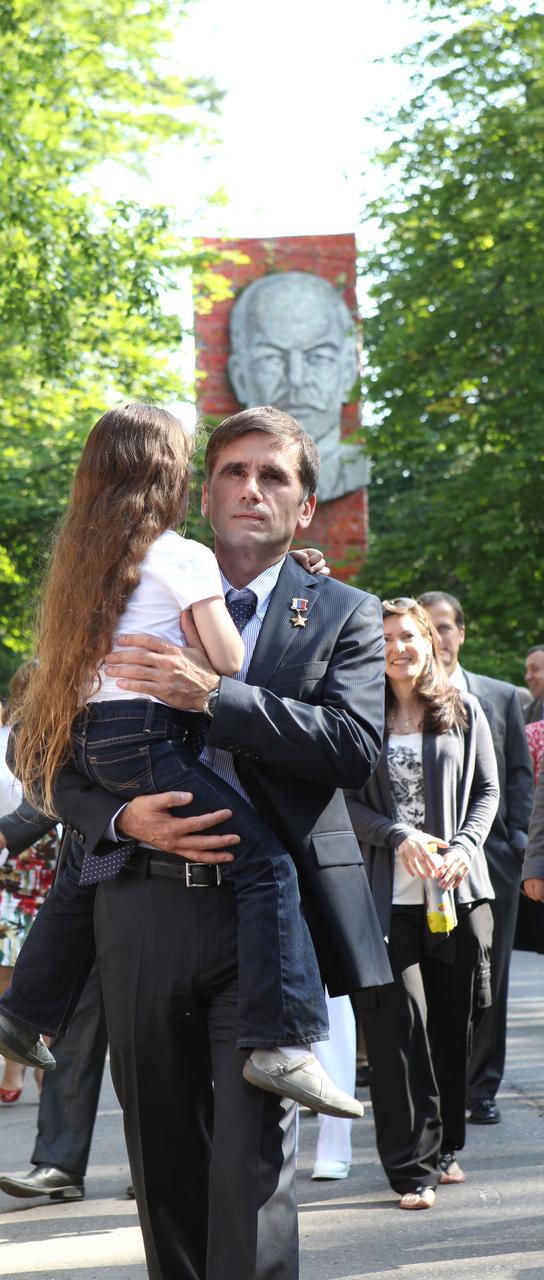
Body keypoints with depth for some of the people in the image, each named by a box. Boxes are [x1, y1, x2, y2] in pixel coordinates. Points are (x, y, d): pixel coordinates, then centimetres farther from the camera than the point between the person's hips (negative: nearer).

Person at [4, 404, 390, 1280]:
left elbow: (355, 747, -9)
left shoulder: (343, 617, 9)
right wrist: (125, 819, -11)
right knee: (163, 1151, 9)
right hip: (146, 905, 3)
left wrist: (212, 694, -18)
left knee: (253, 1143, -10)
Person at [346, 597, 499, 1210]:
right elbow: (346, 800, 0)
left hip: (459, 891, 2)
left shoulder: (464, 711, 9)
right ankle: (414, 1165, -5)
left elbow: (487, 789, 10)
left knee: (453, 1022, 8)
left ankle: (445, 1146, 23)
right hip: (388, 895, -2)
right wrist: (399, 836, -15)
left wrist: (463, 847, -6)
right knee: (401, 1022, -9)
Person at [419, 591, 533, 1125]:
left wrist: (514, 837, 2)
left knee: (486, 979, 5)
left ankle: (480, 1088, 12)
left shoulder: (501, 697, 12)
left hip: (489, 856, 2)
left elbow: (520, 772, 12)